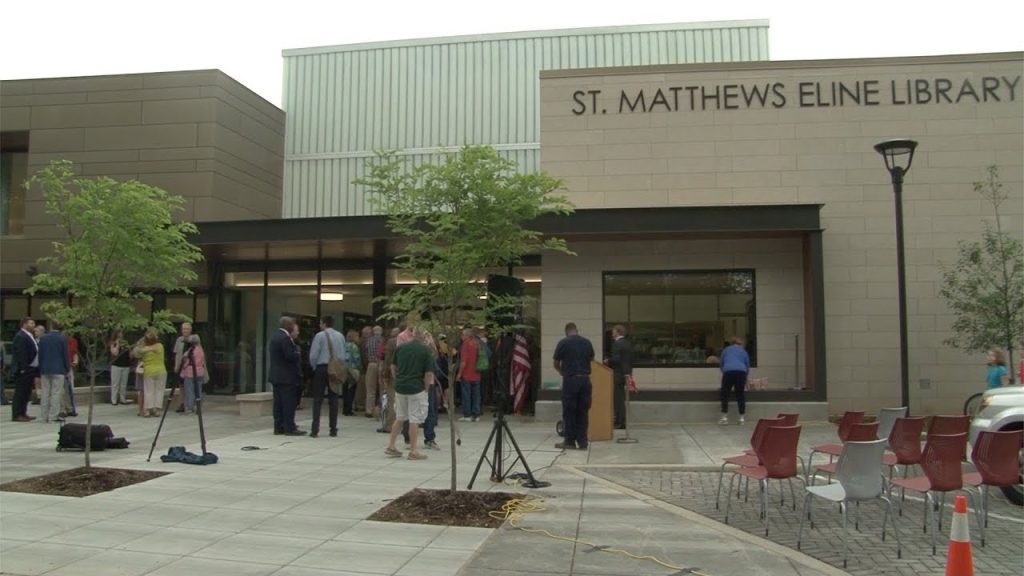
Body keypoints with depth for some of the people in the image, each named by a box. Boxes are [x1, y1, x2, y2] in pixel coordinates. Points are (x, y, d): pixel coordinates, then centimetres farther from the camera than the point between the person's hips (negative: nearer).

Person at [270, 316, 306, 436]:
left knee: (279, 403, 11)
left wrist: (296, 353, 10)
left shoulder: (274, 337, 15)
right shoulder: (285, 338, -17)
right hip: (287, 376, -10)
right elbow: (291, 356, -22)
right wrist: (299, 354, -4)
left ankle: (278, 427, 14)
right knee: (289, 403, -5)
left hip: (276, 376, 10)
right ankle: (289, 428, -3)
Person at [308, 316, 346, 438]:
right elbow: (345, 355, 5)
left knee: (317, 400, 0)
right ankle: (333, 430, 9)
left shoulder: (320, 335, -7)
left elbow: (313, 354, -10)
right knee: (333, 399, 9)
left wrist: (314, 366, 5)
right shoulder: (340, 336, 6)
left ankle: (315, 430, -4)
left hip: (321, 368, -4)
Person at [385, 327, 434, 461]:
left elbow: (392, 367, 12)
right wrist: (426, 388, 3)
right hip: (416, 388, -5)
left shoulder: (400, 347, 6)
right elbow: (429, 373, -10)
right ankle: (413, 451, 6)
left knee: (399, 417, 19)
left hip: (399, 387, 5)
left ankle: (390, 446, 20)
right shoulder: (426, 350, -8)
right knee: (414, 420, 2)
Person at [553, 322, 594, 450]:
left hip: (570, 380, -3)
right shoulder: (587, 343, 7)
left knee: (569, 412, 5)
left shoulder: (563, 343, -3)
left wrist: (561, 372, 27)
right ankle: (583, 442, 9)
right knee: (583, 412, 9)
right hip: (585, 379, 3)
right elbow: (591, 359, 15)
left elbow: (556, 364, 6)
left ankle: (570, 441, 9)